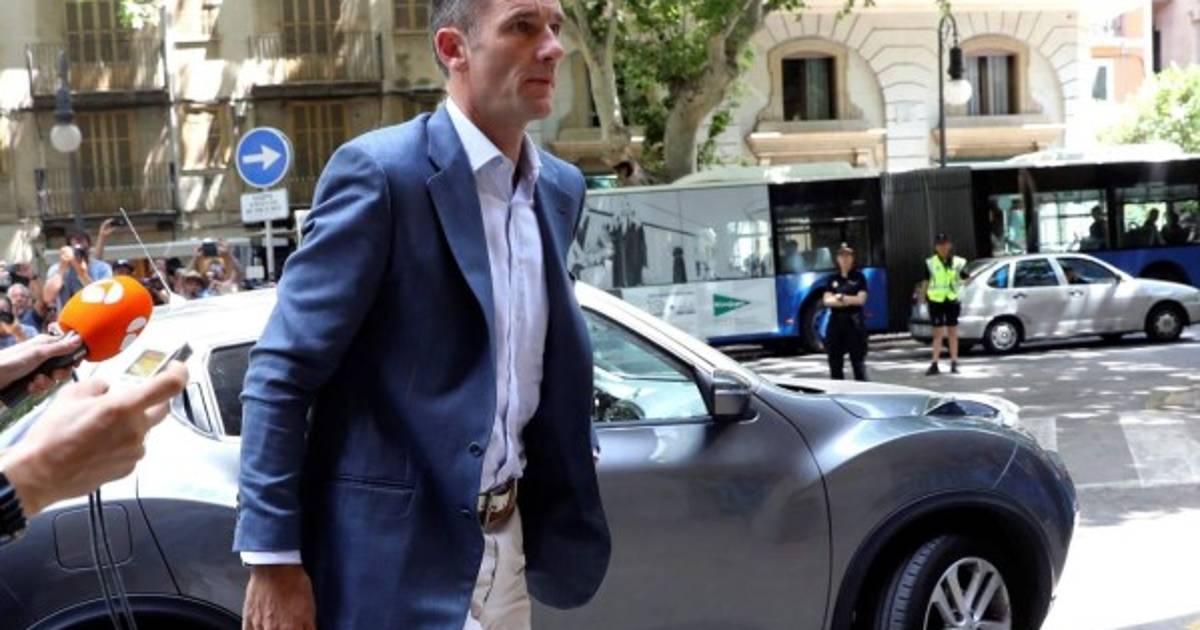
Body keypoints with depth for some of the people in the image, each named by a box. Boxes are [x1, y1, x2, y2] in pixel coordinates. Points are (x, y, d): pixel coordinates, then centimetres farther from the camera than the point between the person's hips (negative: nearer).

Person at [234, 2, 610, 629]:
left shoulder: (560, 188, 7)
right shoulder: (379, 171, -14)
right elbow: (281, 373, -14)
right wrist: (273, 560, -17)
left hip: (506, 546, 7)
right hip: (396, 559, -7)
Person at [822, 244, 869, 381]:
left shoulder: (859, 277, 1)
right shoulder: (833, 279, 11)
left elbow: (860, 299, -9)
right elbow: (827, 300, -1)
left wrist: (840, 297, -9)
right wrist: (849, 300, -11)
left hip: (854, 322, -4)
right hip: (836, 321, 4)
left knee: (858, 360, -4)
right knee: (835, 360, 6)